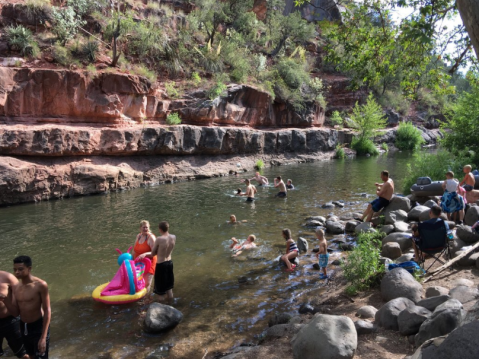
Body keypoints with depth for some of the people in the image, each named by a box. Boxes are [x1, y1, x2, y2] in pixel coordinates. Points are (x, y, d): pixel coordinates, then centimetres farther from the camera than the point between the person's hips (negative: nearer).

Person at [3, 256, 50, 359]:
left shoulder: (40, 285, -21)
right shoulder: (15, 287, -2)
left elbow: (47, 311, -17)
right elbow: (15, 313, 2)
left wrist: (43, 337, -20)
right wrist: (5, 297, -12)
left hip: (38, 326, -6)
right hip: (23, 327, 6)